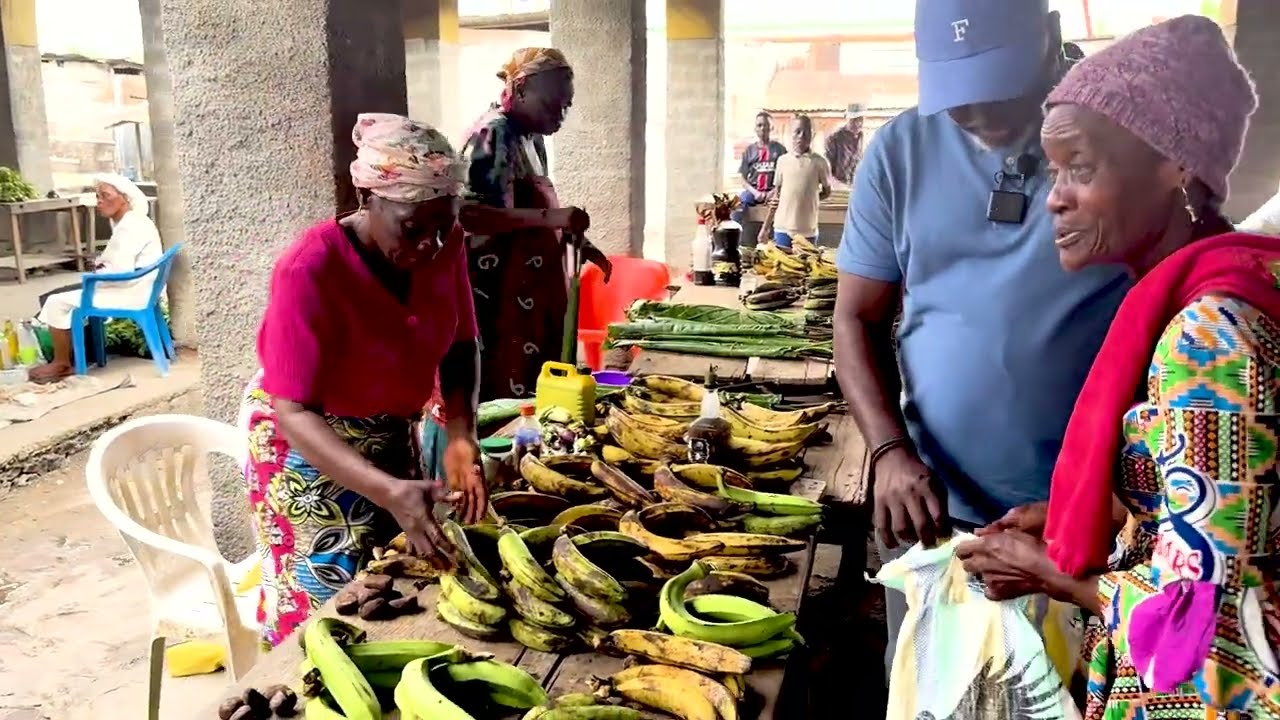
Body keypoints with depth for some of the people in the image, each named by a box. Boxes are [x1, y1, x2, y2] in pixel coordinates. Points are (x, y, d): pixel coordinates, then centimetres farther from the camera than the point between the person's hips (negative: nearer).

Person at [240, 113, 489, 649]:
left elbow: (459, 346, -3)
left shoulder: (444, 244, -14)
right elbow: (294, 413, -29)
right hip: (307, 445, -5)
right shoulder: (310, 270, -29)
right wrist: (388, 492, -41)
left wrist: (461, 435, -20)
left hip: (392, 434, 5)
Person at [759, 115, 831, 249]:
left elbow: (827, 191, 13)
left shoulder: (819, 162, -1)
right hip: (783, 227, 1)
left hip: (808, 230, -1)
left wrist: (809, 200, -3)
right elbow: (776, 194, 11)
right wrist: (766, 226, 10)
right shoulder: (782, 160, 5)